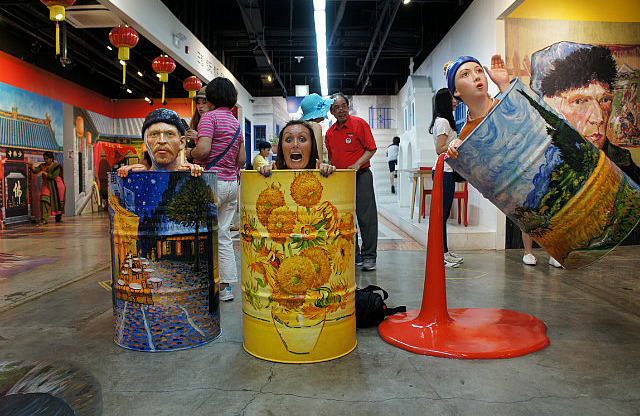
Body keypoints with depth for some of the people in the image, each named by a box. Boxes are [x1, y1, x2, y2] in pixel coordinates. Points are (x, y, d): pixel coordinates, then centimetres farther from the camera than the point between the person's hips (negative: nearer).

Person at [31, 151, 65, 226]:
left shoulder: (56, 166, -6)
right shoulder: (42, 166, 7)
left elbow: (53, 176, -16)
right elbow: (35, 171, -7)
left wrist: (44, 173, -19)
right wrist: (32, 166, -25)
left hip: (56, 186, -2)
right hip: (46, 185, 2)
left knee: (58, 202, 10)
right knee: (44, 200, -16)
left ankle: (58, 217, 32)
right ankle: (44, 219, -21)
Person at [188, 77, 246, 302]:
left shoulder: (210, 117, -6)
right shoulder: (236, 123, 17)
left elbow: (203, 150, -19)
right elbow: (242, 160, 16)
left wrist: (189, 152, 1)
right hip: (232, 184, 8)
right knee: (223, 236, 10)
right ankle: (227, 286, 13)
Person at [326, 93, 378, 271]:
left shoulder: (359, 123, -3)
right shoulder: (330, 132, 12)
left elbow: (371, 149, -5)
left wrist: (357, 165, -15)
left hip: (361, 175, -5)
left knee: (366, 216, -4)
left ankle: (369, 257, 3)